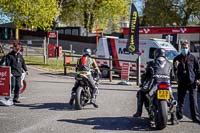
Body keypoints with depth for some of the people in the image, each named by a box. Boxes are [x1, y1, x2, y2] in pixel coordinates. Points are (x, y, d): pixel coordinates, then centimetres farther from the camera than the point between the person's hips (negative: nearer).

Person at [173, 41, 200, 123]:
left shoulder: (193, 58, 4)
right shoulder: (177, 58, 8)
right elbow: (174, 70, 6)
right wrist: (175, 66, -15)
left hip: (192, 82, -2)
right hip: (181, 82, 2)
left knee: (193, 101, -2)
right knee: (180, 100, 9)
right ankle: (179, 115, 22)